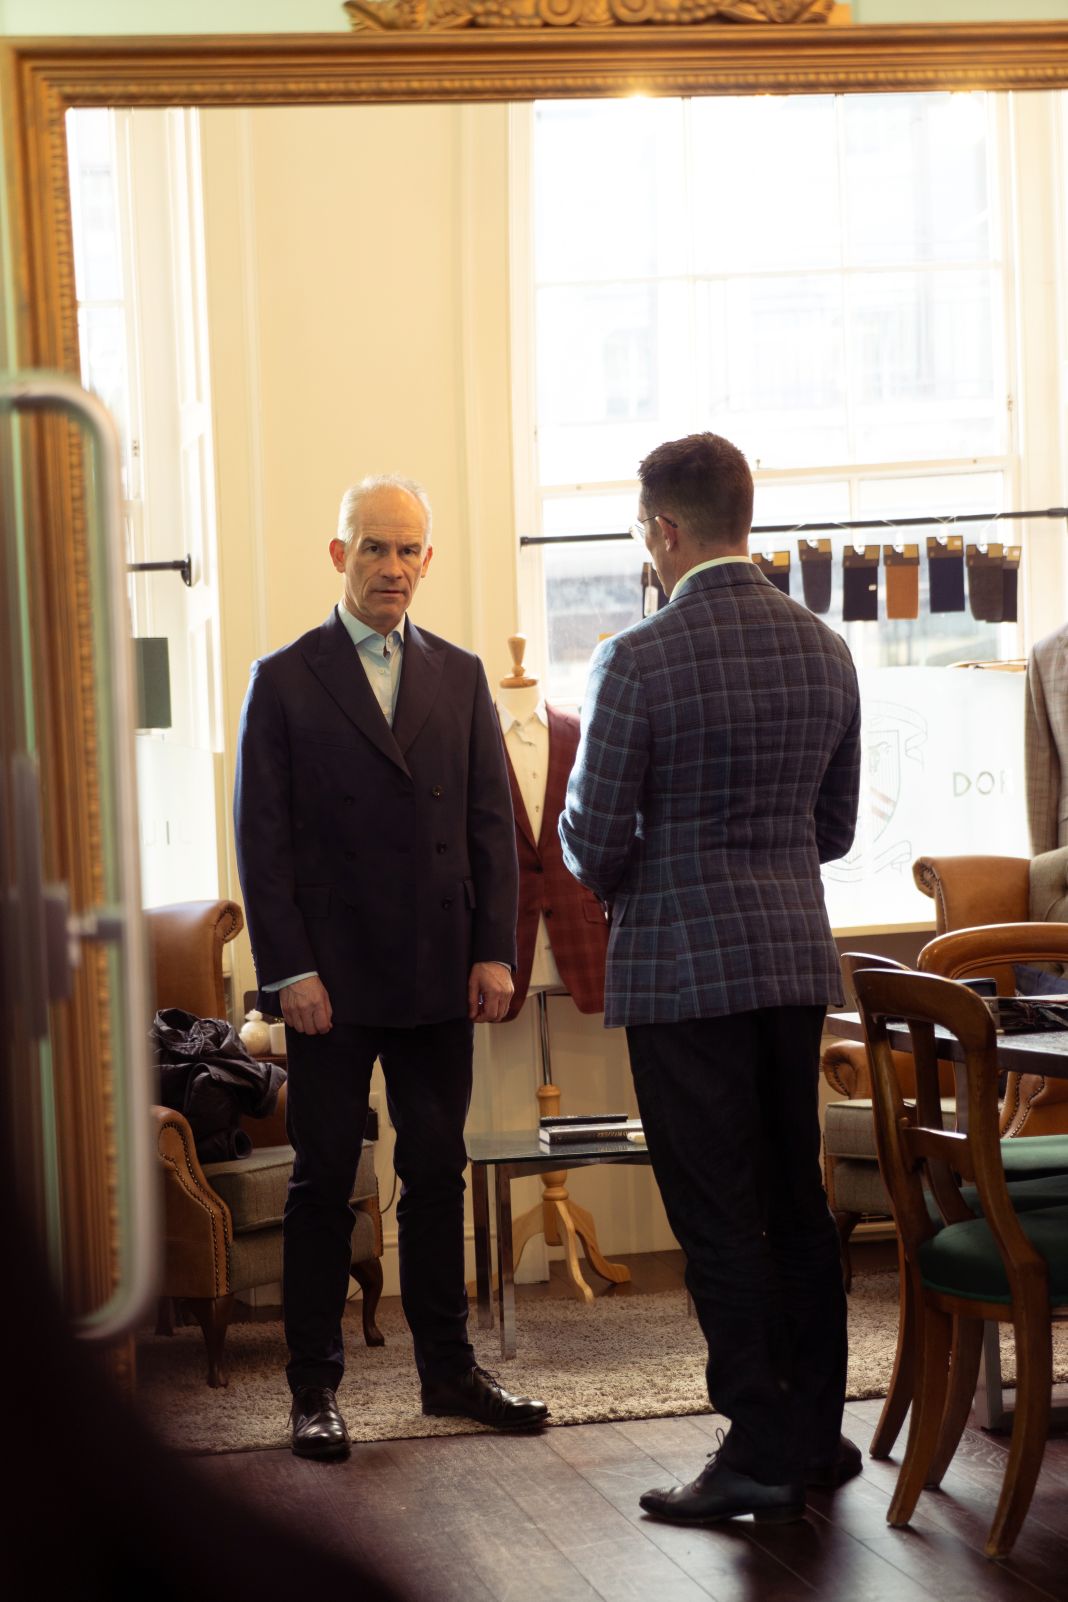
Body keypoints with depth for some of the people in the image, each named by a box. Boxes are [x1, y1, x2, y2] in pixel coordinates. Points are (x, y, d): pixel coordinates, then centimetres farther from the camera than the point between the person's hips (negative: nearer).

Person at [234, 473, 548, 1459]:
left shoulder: (460, 677, 11)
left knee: (439, 1174, 8)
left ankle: (449, 1368, 17)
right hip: (332, 978, -3)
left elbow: (492, 824, 9)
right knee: (324, 1182, 1)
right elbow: (261, 839, -3)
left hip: (440, 974, 3)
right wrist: (290, 970, -10)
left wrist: (495, 952, 0)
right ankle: (315, 1387, 7)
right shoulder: (285, 681, 1)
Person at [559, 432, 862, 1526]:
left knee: (718, 1217, 0)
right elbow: (835, 826, 13)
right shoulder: (823, 649, 4)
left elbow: (593, 843, -10)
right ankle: (817, 1432, 21)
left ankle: (761, 1452, 2)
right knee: (797, 1201, 14)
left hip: (681, 964, -6)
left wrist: (623, 885, 12)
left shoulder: (638, 661, -15)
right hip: (796, 953, 6)